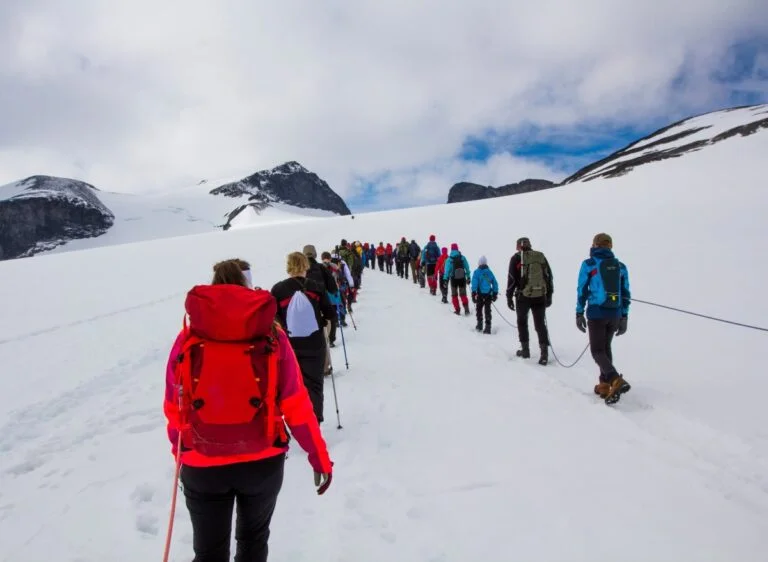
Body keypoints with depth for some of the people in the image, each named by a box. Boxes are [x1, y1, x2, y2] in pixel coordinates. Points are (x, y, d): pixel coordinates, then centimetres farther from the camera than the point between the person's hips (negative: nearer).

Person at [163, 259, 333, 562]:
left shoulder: (188, 338, -5)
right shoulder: (271, 335, -7)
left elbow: (174, 408, 3)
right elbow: (296, 404, -7)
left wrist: (179, 451, 20)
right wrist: (320, 457, 2)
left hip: (202, 465, 0)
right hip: (263, 462, 0)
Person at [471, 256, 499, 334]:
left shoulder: (477, 272, -5)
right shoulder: (489, 272, 6)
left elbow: (474, 284, -12)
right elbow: (495, 283, 8)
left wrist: (474, 294, -10)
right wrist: (495, 294, 15)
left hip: (480, 295, -2)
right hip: (488, 294, 2)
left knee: (479, 309, 16)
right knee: (487, 311, 5)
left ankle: (479, 325, 21)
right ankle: (488, 327, -2)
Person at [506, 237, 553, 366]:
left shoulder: (516, 258, 1)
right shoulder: (541, 256, 10)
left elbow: (512, 279, -3)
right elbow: (549, 276, 11)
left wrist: (509, 297, 2)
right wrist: (549, 296, 16)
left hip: (523, 296, -2)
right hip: (540, 296, 2)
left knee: (522, 322, 17)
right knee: (540, 324, 5)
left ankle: (525, 349, 20)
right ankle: (544, 352, -5)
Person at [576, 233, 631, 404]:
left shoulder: (589, 264, -3)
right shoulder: (620, 266, 8)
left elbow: (582, 290, -4)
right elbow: (626, 293, 9)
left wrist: (579, 313, 3)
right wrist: (624, 317, 14)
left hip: (596, 314, -5)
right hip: (615, 314, 5)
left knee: (597, 350, 0)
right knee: (605, 347, 19)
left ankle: (616, 381, -22)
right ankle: (605, 385, 19)